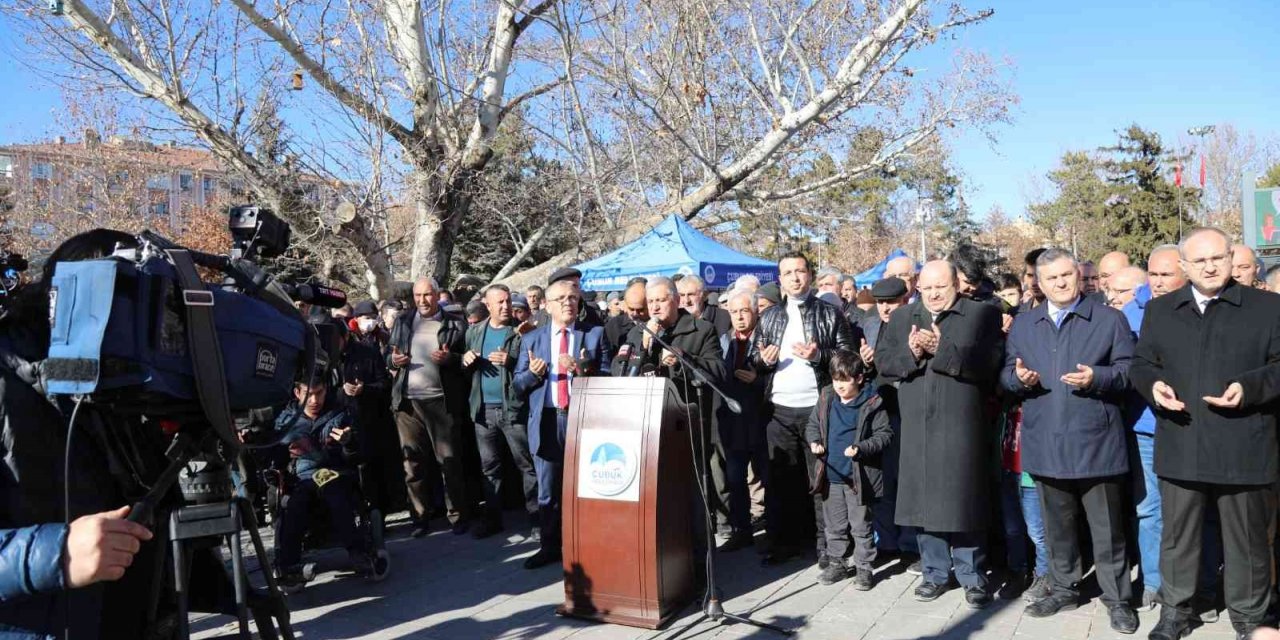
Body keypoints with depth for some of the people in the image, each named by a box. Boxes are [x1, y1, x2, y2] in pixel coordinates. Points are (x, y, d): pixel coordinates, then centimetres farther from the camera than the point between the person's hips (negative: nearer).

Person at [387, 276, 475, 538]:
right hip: (408, 401, 3)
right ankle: (420, 517, 16)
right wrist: (392, 360, -7)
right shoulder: (403, 321, 13)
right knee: (413, 463, 7)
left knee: (449, 460, 1)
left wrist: (449, 358, -17)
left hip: (442, 401, -3)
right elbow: (389, 354, 16)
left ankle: (459, 516, 10)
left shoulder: (455, 324, 2)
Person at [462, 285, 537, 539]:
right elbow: (466, 367, 19)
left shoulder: (521, 331, -3)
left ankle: (536, 517, 9)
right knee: (489, 467, 12)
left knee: (527, 465, 0)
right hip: (483, 409, 4)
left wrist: (510, 362, -22)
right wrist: (465, 360, -4)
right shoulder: (474, 332, 11)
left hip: (513, 407, -4)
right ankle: (492, 518, 21)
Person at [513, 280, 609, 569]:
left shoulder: (595, 334, 6)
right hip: (547, 421, 2)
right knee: (548, 490, 9)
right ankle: (549, 547, 20)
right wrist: (533, 373, -11)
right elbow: (518, 384, 9)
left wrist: (583, 370, -17)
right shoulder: (532, 339, 12)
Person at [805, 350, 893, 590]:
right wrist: (814, 441, -5)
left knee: (861, 525, 7)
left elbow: (885, 434, -9)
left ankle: (864, 567, 18)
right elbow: (812, 425, 14)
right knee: (834, 525, 15)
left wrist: (861, 448, -21)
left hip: (858, 476, -4)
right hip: (831, 474, 5)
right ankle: (837, 563, 29)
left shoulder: (871, 404, -11)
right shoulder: (826, 399, 2)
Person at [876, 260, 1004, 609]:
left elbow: (990, 362, -13)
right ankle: (935, 572, 23)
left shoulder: (982, 314, 0)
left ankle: (972, 575, 19)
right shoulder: (900, 318, 13)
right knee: (925, 499, 9)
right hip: (917, 427, 4)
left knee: (963, 499, 4)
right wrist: (910, 352, -14)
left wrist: (942, 349, -19)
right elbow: (882, 362, 5)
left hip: (962, 427, -3)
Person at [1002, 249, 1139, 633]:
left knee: (1107, 527, 5)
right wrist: (1018, 378, -11)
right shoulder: (1023, 324, 12)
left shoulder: (1109, 319, 1)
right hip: (1046, 443, 4)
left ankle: (1117, 598, 18)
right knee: (1057, 525, 15)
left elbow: (1129, 370, -3)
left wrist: (1096, 378, -21)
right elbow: (1006, 374, 11)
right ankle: (1064, 589, 29)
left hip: (1095, 442, -3)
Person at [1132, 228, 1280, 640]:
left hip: (1244, 450, -2)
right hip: (1179, 448, 2)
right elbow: (1141, 364, 13)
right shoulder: (1159, 310, 11)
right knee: (1177, 537, 12)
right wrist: (1153, 385, -8)